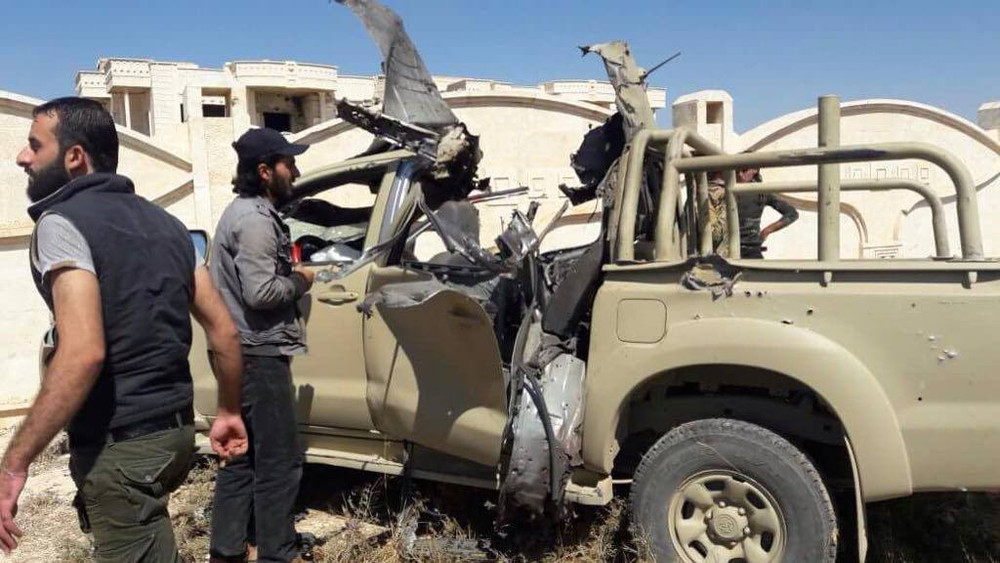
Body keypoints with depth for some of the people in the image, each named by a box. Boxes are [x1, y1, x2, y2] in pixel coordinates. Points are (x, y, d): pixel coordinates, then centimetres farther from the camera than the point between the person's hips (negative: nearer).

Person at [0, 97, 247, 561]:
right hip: (175, 428, 8)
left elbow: (84, 353, -25)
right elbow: (223, 329, 11)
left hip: (119, 445, -8)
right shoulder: (163, 222, 12)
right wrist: (229, 412, 21)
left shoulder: (62, 223, -11)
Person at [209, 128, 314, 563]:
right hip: (259, 355, -10)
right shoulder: (256, 219, -16)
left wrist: (290, 275, 12)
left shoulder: (243, 212, 16)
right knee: (279, 463, -3)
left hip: (242, 353, 11)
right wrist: (300, 282, -9)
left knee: (241, 458, 14)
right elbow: (260, 292, -25)